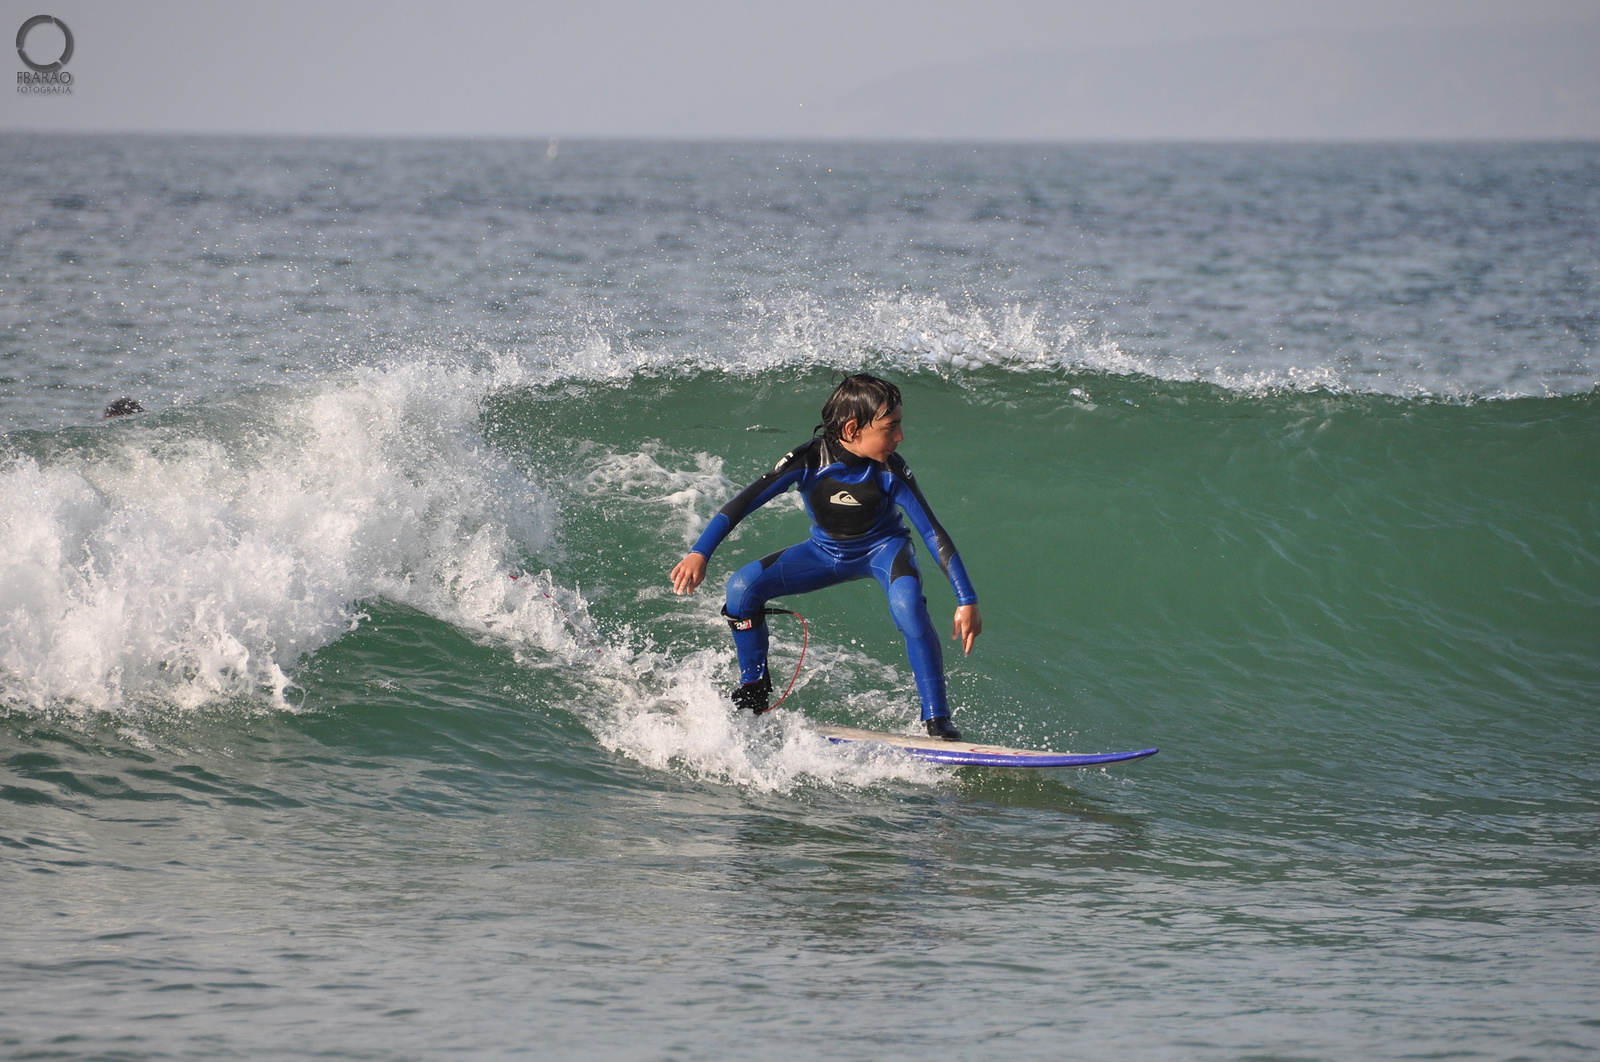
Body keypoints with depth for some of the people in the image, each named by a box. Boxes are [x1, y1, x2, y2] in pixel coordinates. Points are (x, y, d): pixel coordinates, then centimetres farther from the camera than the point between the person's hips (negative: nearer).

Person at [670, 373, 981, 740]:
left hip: (882, 547, -2)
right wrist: (699, 553, -38)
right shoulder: (808, 462, -27)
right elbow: (744, 502, -27)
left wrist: (967, 600, -28)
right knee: (743, 587, -16)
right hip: (826, 552, 2)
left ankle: (937, 720, -27)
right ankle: (754, 688, 7)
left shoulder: (891, 472, -27)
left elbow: (934, 534, -24)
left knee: (908, 606, -35)